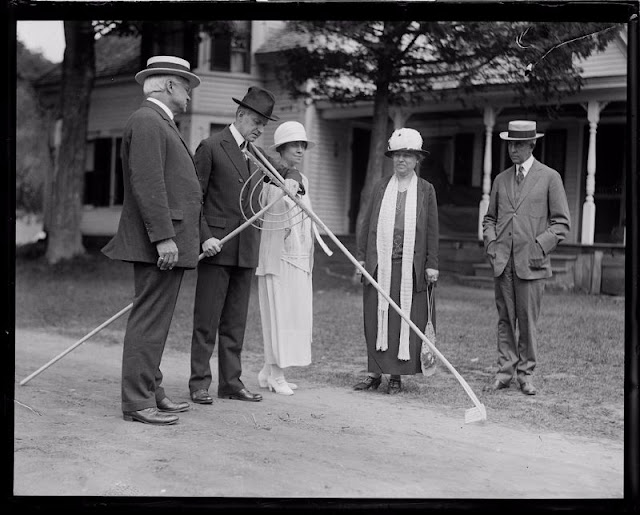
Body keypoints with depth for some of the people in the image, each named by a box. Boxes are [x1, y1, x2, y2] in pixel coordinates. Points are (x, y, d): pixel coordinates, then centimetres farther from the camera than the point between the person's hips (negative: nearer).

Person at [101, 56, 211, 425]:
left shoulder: (162, 124, 23)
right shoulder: (147, 121, -10)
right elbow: (147, 183, -20)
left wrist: (199, 237, 24)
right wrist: (163, 237, -24)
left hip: (172, 241, 11)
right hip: (159, 243, -11)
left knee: (156, 321, 14)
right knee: (150, 321, -9)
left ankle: (152, 391, 21)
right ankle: (137, 402, -6)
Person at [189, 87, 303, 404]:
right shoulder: (211, 147, -4)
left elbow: (288, 172, 26)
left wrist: (291, 180, 0)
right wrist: (205, 237, -16)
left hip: (246, 251, 6)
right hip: (216, 247, -6)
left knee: (235, 323, 9)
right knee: (206, 321, -2)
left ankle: (231, 382, 14)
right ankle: (199, 384, 2)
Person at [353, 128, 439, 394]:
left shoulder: (426, 190, 5)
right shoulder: (380, 187, 11)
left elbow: (431, 230, 3)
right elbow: (368, 224, 12)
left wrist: (431, 264, -1)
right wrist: (362, 257, 7)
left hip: (411, 266, -2)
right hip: (380, 264, 2)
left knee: (406, 319, 0)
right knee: (375, 317, 3)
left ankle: (397, 375, 8)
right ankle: (375, 372, 12)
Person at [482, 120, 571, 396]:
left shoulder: (549, 178, 2)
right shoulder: (501, 180, 14)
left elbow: (561, 222, 2)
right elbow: (490, 218, 22)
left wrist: (539, 247, -9)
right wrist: (491, 243, 5)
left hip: (531, 262, -3)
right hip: (502, 262, 3)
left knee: (527, 321, 0)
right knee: (505, 319, 6)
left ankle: (526, 373, 10)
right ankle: (505, 370, 12)